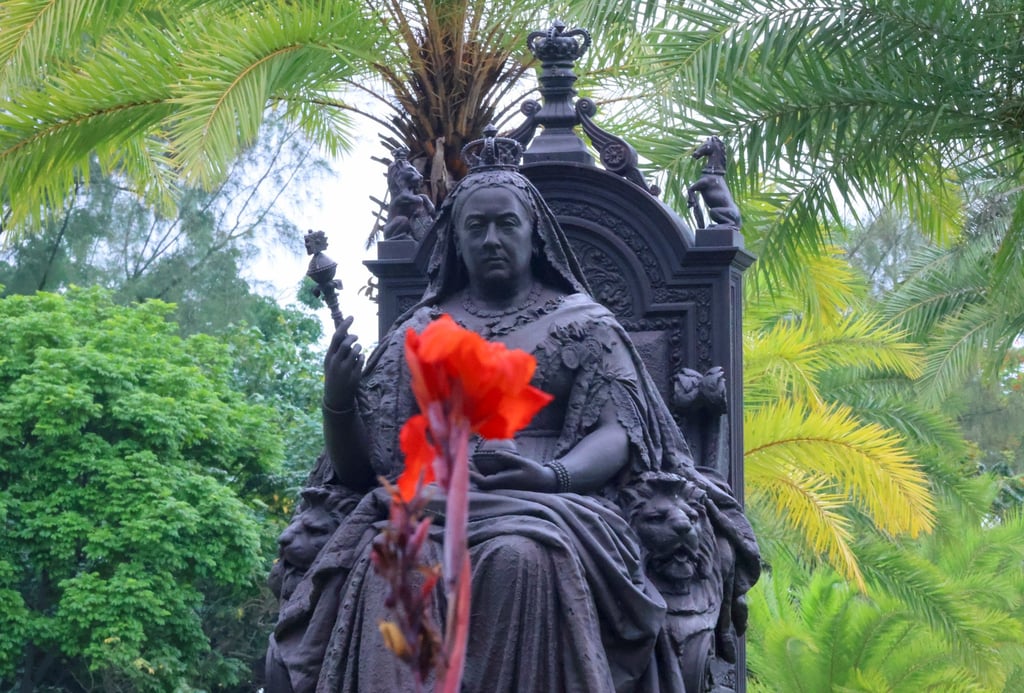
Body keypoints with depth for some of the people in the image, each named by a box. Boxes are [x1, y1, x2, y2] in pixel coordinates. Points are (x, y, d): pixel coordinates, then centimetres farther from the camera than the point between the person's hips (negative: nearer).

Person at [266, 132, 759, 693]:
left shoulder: (583, 322, 16)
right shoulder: (418, 332, 23)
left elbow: (617, 434, 3)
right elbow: (359, 465, 19)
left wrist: (554, 474, -19)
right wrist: (337, 398, -3)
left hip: (549, 505, -2)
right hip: (427, 506, 2)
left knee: (522, 559, -39)